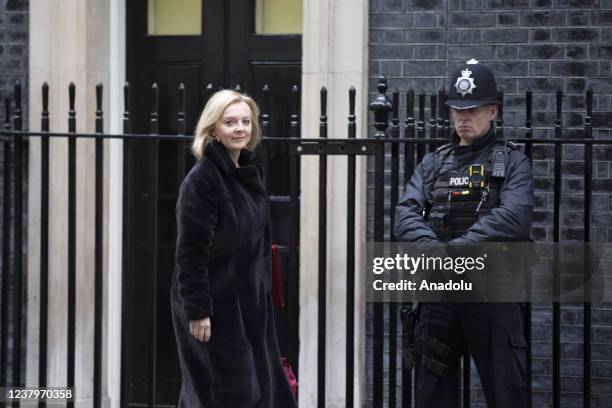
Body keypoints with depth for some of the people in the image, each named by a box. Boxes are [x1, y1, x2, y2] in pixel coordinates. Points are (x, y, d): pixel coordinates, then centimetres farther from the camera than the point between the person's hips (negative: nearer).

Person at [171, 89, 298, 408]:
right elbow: (190, 252, -19)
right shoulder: (202, 179, -16)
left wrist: (263, 287, 15)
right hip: (215, 305, -8)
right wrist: (197, 311, -21)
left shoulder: (250, 174, 9)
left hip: (250, 301, 8)